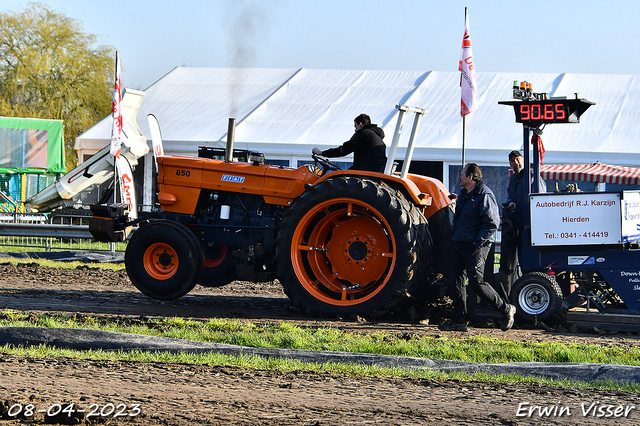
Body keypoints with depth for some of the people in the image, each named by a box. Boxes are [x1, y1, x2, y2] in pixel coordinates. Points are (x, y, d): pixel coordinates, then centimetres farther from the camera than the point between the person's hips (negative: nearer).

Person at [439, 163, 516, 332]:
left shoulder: (484, 195, -14)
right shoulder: (463, 194, 16)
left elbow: (492, 223, -18)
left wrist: (478, 242, -20)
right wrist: (454, 237, 18)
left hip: (476, 246, -10)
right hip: (460, 245, 10)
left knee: (476, 281, -13)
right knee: (457, 280, 5)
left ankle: (506, 309, 1)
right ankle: (459, 321, 8)